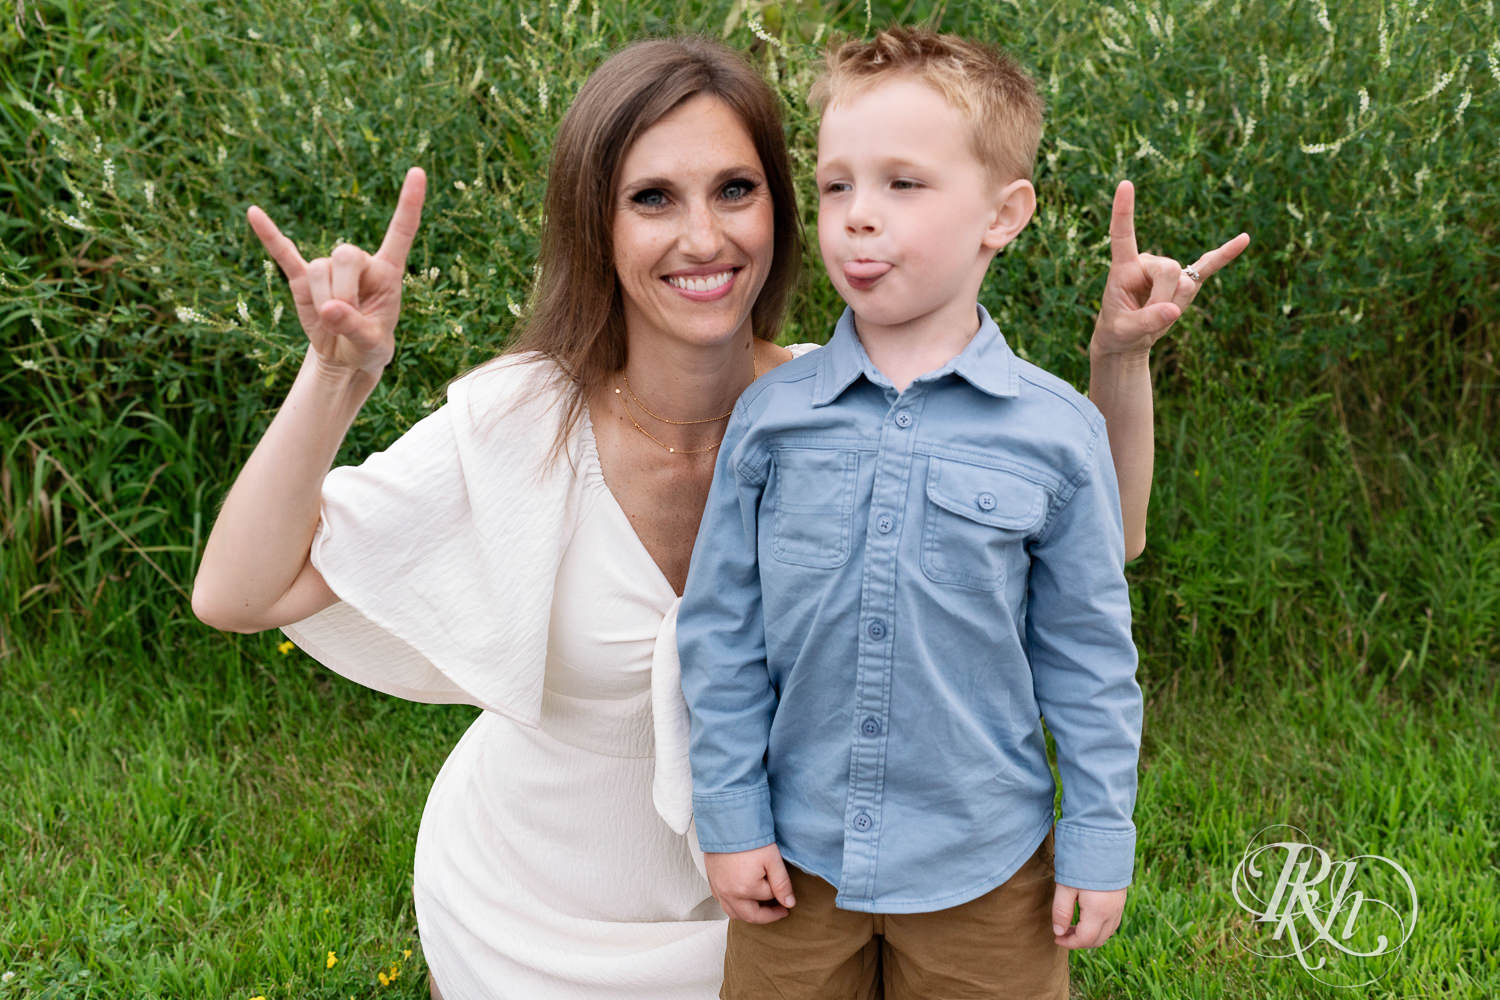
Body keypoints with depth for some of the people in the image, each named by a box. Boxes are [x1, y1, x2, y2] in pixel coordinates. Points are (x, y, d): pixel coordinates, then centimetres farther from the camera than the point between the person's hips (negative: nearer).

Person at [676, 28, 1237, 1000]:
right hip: (798, 856, 1)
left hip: (983, 869, -1)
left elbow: (1088, 656, -1)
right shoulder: (771, 413, -6)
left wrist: (1099, 841, 1)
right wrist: (730, 816, 1)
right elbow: (722, 629, 0)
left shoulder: (1058, 433, -9)